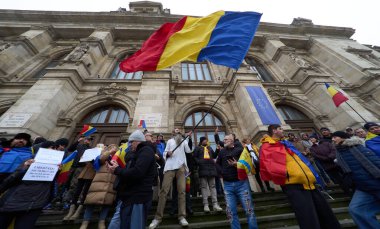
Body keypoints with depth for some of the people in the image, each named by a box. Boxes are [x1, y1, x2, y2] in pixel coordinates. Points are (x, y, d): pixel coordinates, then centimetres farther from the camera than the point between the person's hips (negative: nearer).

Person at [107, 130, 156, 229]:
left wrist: (117, 170, -10)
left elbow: (136, 173, -25)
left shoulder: (146, 151, -14)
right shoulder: (137, 153, 20)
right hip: (131, 197, 10)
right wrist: (117, 168, 4)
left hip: (138, 198, -10)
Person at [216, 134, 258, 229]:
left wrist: (238, 165, -22)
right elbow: (218, 163, 21)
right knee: (230, 212, 7)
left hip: (241, 183, -3)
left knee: (249, 210, 5)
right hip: (227, 185, 3)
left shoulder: (240, 149, -7)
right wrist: (222, 171, 7)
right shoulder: (222, 151, 6)